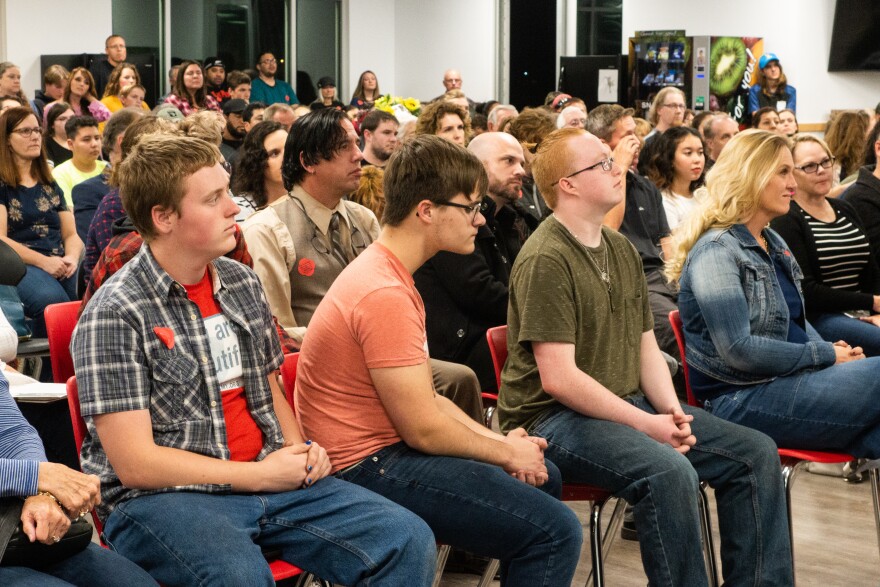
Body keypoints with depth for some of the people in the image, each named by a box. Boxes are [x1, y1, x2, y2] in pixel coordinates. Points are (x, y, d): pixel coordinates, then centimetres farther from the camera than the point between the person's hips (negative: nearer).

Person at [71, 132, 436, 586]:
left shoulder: (242, 282, 11)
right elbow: (135, 464, -14)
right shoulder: (115, 314, -11)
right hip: (161, 498, -6)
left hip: (267, 477, 6)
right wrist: (261, 475, -12)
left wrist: (300, 450, 2)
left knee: (408, 540, -11)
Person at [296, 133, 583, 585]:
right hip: (367, 468, -11)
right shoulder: (386, 295, -23)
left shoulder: (383, 269, 11)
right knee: (554, 530, -17)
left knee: (541, 477, 24)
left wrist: (500, 442, 3)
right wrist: (507, 453, -6)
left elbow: (424, 398, 12)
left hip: (382, 448, 11)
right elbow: (424, 429, -21)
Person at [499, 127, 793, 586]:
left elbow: (646, 348, 14)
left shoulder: (622, 250, 12)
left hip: (628, 403, 9)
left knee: (756, 453, -2)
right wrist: (647, 425, -19)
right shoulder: (546, 259, -16)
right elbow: (559, 378, -21)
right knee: (669, 472, -34)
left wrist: (672, 411, -5)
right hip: (553, 416, -9)